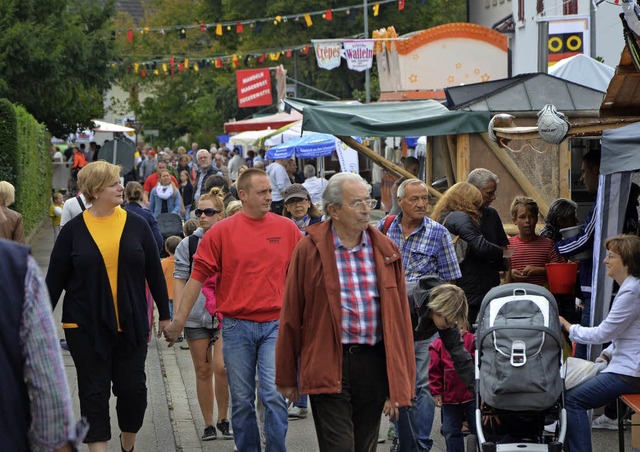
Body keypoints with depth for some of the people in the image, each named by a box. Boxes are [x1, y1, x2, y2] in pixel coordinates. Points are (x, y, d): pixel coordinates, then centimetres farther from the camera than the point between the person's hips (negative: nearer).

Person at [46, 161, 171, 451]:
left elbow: (154, 272, 9)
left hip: (131, 325, 2)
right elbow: (55, 279, 3)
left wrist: (164, 315, 10)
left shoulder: (136, 225, 3)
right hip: (85, 326, -2)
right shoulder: (74, 230, -1)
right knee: (94, 391, 1)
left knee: (133, 388, 6)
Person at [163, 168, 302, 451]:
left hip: (274, 324, 0)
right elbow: (198, 276, 1)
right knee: (242, 400, 8)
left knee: (274, 395, -10)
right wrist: (179, 320, -1)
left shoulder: (287, 229, 4)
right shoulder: (222, 232, -1)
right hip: (236, 326, 0)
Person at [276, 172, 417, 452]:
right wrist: (286, 378, 5)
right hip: (328, 364, -4)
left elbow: (399, 317, 9)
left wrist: (400, 384, 4)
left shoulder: (386, 250, 8)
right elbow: (291, 316, 2)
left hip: (374, 363, 4)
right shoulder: (309, 250, -3)